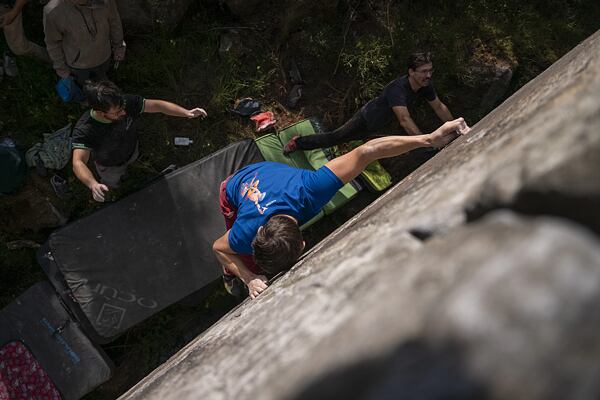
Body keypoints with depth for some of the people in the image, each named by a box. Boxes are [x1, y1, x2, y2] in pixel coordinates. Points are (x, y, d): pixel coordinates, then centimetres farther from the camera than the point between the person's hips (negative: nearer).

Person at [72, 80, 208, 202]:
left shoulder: (126, 103, -37)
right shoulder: (84, 130, -46)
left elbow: (157, 105, -30)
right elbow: (78, 163, -53)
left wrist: (187, 113, -41)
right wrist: (93, 185, -73)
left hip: (132, 150, 3)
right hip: (109, 166, -3)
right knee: (111, 184, 30)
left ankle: (124, 172, 75)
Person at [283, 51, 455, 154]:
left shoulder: (425, 85, -16)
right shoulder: (397, 89, -41)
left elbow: (439, 107, -2)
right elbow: (405, 120, -50)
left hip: (381, 121, 7)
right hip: (366, 119, -7)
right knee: (334, 137, 6)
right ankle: (298, 143, 22)